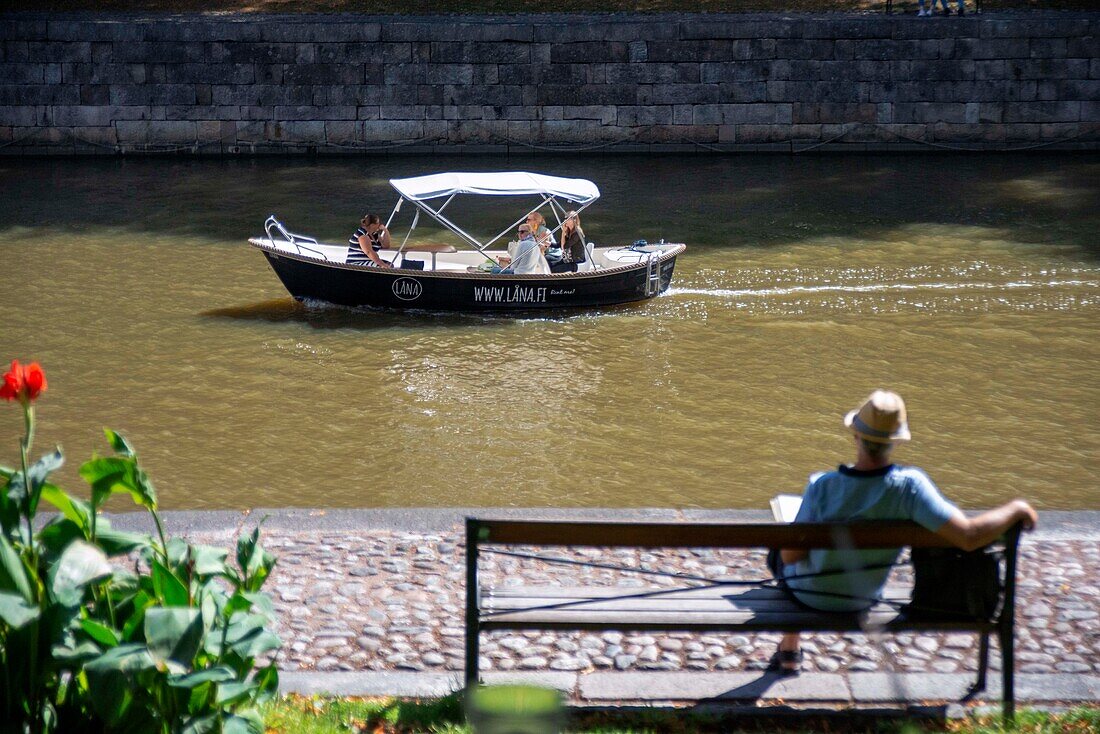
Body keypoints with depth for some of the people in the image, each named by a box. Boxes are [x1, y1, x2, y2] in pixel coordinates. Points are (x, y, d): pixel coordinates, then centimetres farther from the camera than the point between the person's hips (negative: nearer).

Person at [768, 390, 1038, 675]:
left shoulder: (823, 486, -32)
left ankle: (789, 651, 47)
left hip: (809, 594, -3)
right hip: (860, 600, 3)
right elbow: (969, 536, -36)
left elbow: (791, 555, -23)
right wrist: (1016, 509, -19)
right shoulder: (909, 485, -31)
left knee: (778, 555, 33)